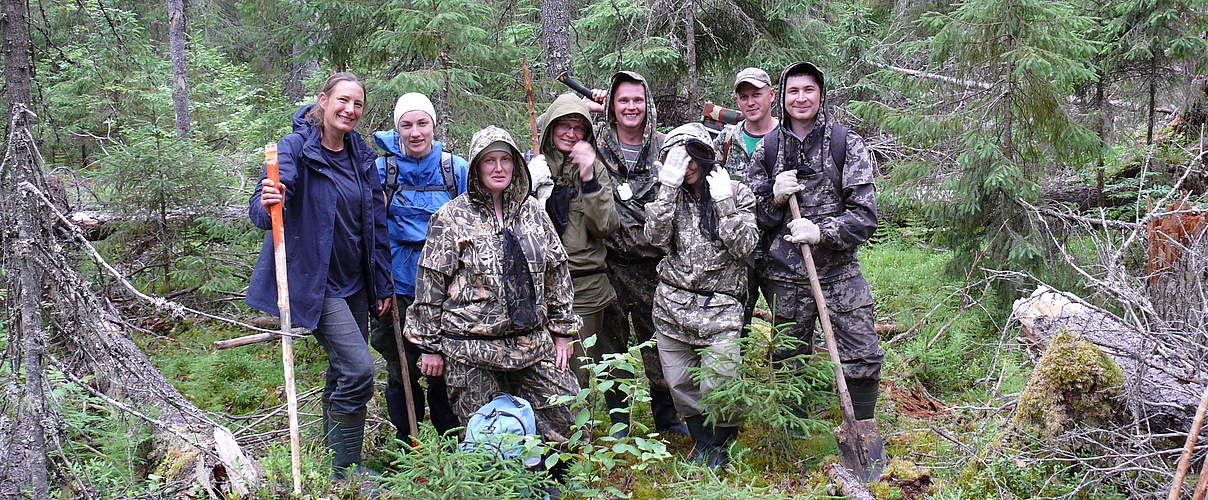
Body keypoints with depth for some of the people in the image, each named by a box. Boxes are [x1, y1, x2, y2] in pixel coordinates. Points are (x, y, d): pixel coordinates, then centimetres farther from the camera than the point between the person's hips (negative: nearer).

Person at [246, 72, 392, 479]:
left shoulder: (361, 156, 7)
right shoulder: (296, 148, -11)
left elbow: (376, 222, 13)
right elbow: (260, 210, -20)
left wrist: (382, 284, 12)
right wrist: (267, 204, -45)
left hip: (355, 282, 7)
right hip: (315, 282, -7)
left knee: (344, 374, 13)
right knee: (358, 369, -17)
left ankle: (340, 465, 27)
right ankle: (346, 475, -5)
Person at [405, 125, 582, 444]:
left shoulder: (532, 212, 9)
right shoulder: (452, 217, -3)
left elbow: (557, 272, 14)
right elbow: (430, 283, -3)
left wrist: (562, 330, 11)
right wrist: (429, 345, -3)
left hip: (534, 343, 4)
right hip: (471, 351, -4)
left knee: (566, 417, 2)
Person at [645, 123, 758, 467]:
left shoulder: (737, 193, 2)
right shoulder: (671, 195, 9)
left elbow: (744, 246, -9)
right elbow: (656, 237, -9)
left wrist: (724, 201, -13)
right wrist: (669, 186, -14)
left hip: (719, 306, -3)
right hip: (672, 303, 3)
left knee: (717, 387, -13)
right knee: (679, 382, 6)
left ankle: (721, 442, 16)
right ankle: (704, 445, 28)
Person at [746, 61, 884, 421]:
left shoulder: (847, 144, -1)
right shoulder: (766, 148, 6)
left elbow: (864, 214, -6)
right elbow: (751, 215, 9)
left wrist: (822, 232, -19)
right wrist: (774, 197, -10)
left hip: (839, 272, -1)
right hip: (785, 276, 2)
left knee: (864, 360, -4)